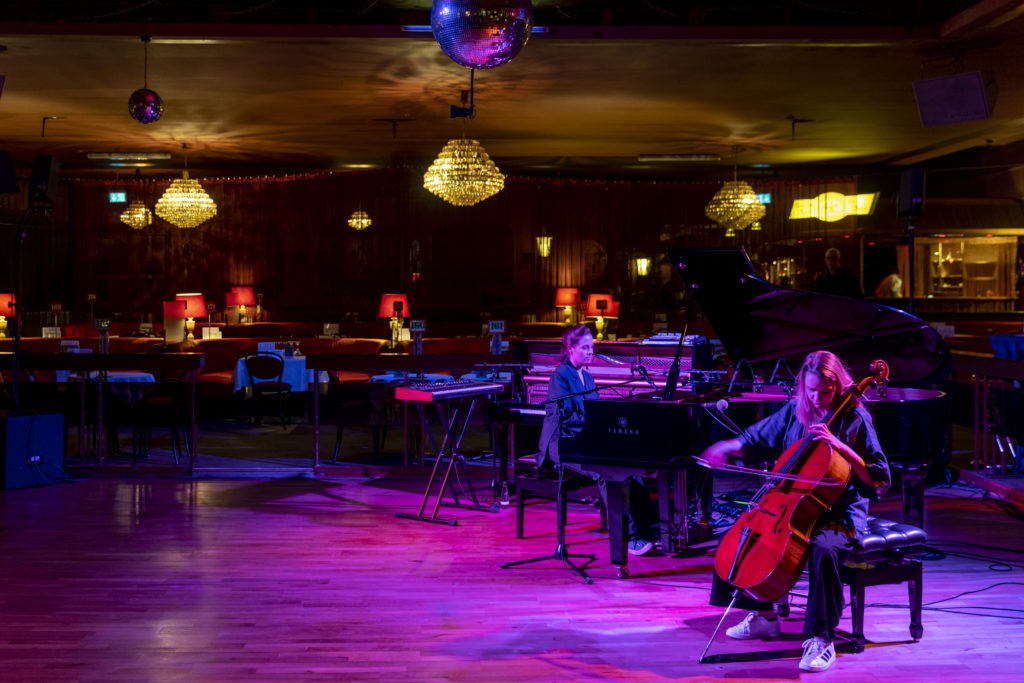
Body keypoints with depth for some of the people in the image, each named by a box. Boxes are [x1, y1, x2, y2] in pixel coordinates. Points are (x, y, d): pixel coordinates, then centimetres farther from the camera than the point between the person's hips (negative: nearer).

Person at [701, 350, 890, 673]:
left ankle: (821, 640, -27)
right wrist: (727, 447, -3)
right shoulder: (794, 411, 5)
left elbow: (878, 479, -15)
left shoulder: (854, 419, -10)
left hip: (839, 515, -7)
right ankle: (763, 615, 16)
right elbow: (757, 438, 18)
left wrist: (840, 446, -26)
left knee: (823, 549, -37)